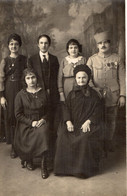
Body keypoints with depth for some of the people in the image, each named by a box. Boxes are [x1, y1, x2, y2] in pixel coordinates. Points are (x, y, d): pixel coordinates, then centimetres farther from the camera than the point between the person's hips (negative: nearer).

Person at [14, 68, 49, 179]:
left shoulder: (43, 93, 6)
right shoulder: (20, 95, 1)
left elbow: (48, 110, 12)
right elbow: (18, 114, -1)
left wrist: (44, 119, -9)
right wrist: (31, 122, -13)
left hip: (41, 121, 1)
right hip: (25, 124, 0)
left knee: (43, 132, -33)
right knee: (27, 141, -27)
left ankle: (44, 165, -22)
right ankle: (28, 159, 10)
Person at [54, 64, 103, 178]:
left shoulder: (93, 94, 7)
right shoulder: (72, 94, 14)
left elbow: (97, 112, 2)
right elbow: (67, 109, 8)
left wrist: (88, 122, -14)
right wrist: (68, 122, -10)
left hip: (88, 123, -2)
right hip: (72, 123, 3)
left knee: (85, 138, -31)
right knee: (63, 137, -24)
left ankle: (84, 168, -11)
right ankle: (65, 166, -8)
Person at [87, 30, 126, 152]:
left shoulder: (116, 58, 3)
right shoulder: (92, 59, 3)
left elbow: (122, 78, 2)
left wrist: (122, 95, -3)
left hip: (113, 96, 1)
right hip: (97, 96, 0)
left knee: (111, 120, 11)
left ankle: (109, 142, 29)